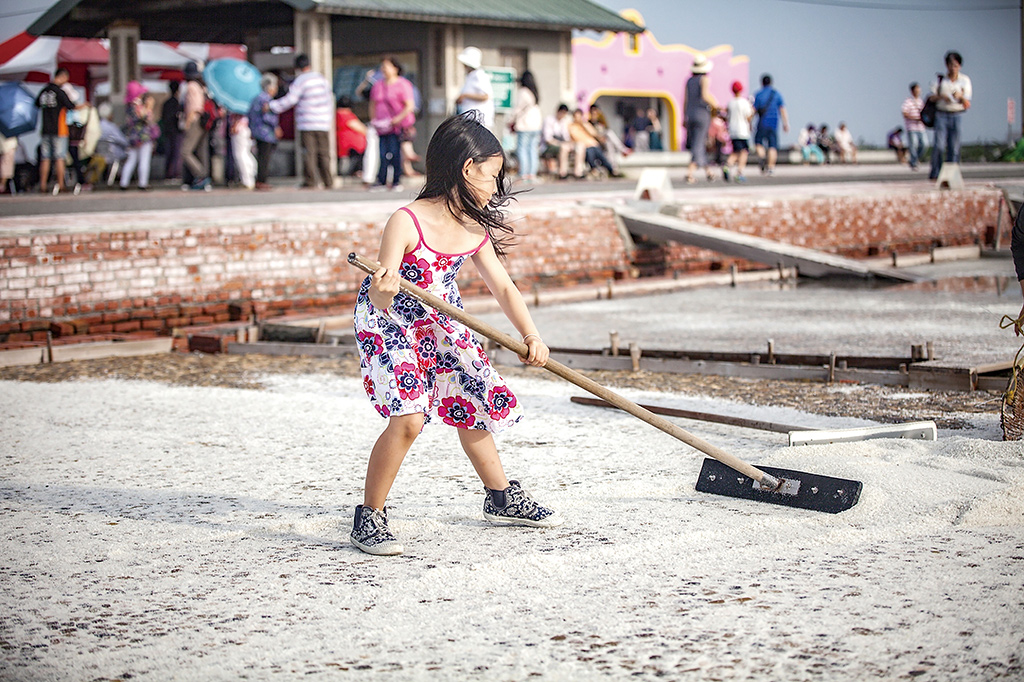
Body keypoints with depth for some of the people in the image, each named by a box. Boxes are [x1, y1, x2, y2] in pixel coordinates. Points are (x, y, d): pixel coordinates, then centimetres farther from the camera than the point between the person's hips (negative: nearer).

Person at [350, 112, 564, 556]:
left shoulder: (475, 230, -8)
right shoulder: (407, 221, -29)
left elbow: (503, 288, -3)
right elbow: (379, 299, -33)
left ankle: (501, 498, 36)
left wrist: (531, 337, -15)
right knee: (408, 417, -22)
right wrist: (383, 291, -56)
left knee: (472, 407, 15)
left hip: (440, 323, 7)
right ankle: (369, 518, -8)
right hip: (388, 322, -7)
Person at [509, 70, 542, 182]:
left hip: (524, 125, -7)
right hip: (537, 124, 7)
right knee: (533, 150, 8)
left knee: (522, 149, -5)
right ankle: (532, 174, 7)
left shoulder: (522, 92, -8)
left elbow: (519, 108, -7)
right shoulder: (535, 93, 11)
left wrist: (512, 121, 7)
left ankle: (523, 175, -11)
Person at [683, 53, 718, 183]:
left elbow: (685, 100, 12)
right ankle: (690, 172, -18)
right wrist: (715, 105, -4)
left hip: (690, 114, 6)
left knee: (700, 143, 14)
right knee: (698, 145, -6)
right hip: (702, 113, -6)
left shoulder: (689, 81, 10)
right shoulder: (705, 79, -6)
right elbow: (705, 95, -19)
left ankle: (708, 171, 20)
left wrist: (684, 118, 17)